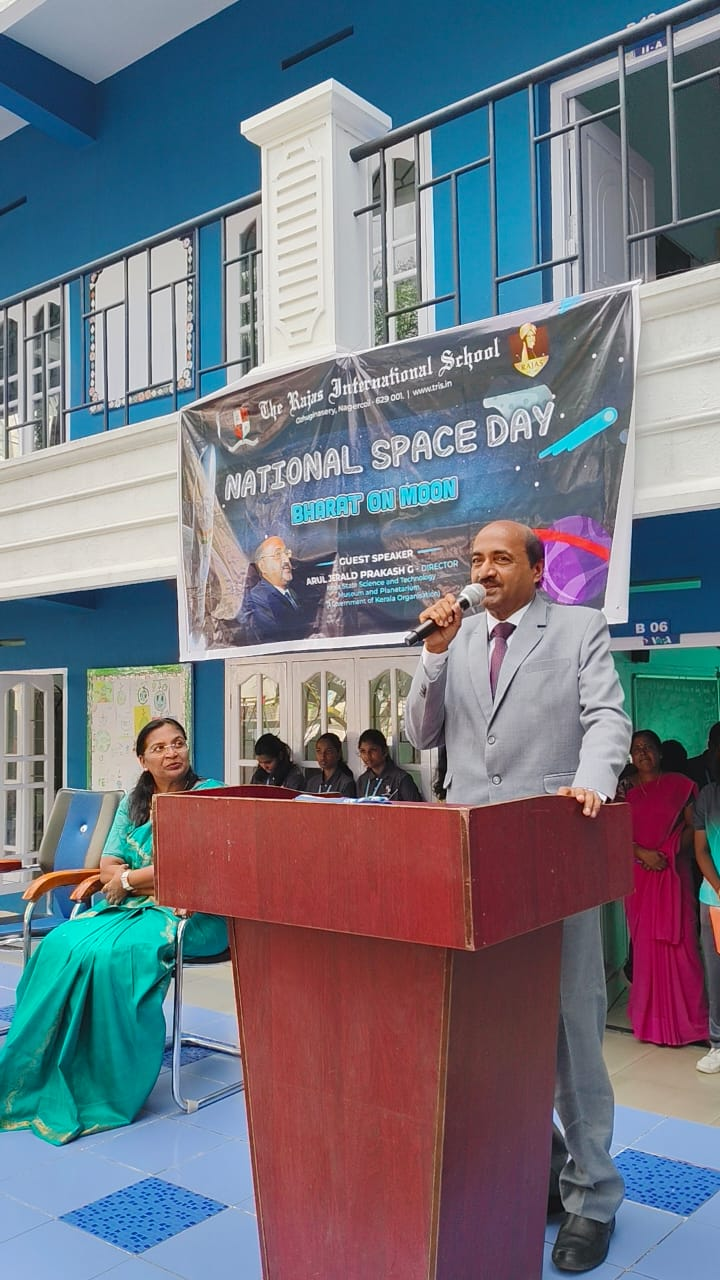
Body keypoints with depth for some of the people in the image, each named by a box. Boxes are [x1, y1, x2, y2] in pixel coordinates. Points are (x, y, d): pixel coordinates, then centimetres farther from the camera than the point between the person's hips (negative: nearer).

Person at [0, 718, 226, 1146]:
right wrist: (156, 881, -9)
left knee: (115, 955, -31)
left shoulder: (208, 795, -3)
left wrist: (130, 878, -4)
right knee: (61, 945, -21)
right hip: (130, 907, 6)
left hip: (191, 913, -6)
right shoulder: (132, 803, 16)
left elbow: (194, 865, -13)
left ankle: (108, 1091, -18)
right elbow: (108, 869, 10)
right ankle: (37, 1079, -14)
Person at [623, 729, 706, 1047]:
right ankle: (652, 1017, 11)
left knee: (678, 942, -3)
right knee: (645, 943, 2)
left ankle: (684, 1016, 7)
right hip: (639, 874, 2)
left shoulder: (679, 785, 4)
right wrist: (643, 853, -13)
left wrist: (669, 852, -12)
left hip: (674, 872, -1)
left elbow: (694, 826, 0)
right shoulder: (626, 791, 9)